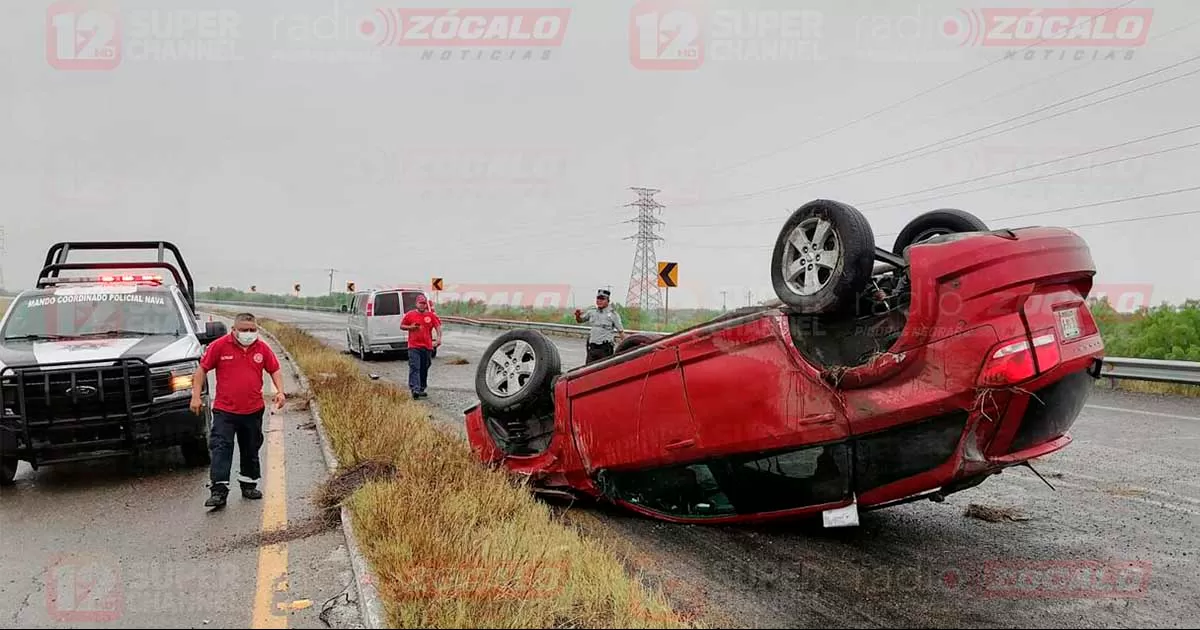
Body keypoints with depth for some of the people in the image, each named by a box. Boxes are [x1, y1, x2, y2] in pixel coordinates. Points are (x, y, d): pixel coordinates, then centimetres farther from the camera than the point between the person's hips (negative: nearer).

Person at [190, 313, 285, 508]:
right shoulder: (219, 346, -6)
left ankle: (249, 484, 30)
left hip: (253, 411, 3)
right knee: (221, 448, -10)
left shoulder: (262, 348, 2)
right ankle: (219, 490, -10)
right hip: (224, 411, -3)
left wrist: (280, 391, -3)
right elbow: (202, 369, 0)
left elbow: (274, 369, 11)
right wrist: (196, 395, -5)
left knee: (251, 450, 14)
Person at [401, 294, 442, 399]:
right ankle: (415, 389, -21)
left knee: (424, 369, 11)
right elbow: (402, 326, 13)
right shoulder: (410, 314, 5)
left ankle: (422, 389, 23)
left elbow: (438, 326, 0)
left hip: (427, 347, 3)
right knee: (414, 368, -13)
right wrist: (410, 327, -8)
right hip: (414, 346, -2)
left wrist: (439, 338, -17)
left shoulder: (431, 315, 6)